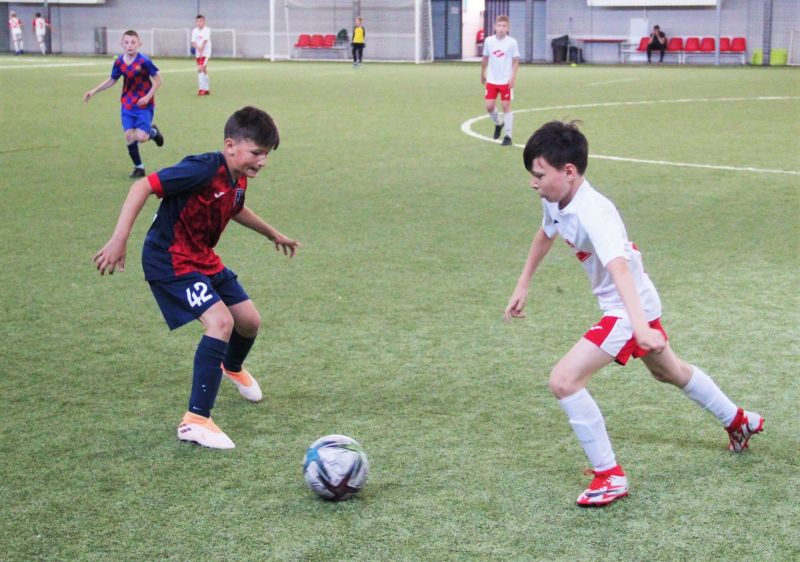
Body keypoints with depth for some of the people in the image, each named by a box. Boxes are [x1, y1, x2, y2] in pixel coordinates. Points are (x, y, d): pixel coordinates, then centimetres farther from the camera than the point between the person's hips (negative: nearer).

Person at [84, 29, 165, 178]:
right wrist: (94, 91, 7)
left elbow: (157, 79, -10)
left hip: (144, 105, -4)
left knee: (141, 137, -15)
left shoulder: (144, 61, -18)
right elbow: (111, 80, 12)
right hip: (127, 105, 4)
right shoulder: (119, 62, -3)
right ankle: (139, 167, 12)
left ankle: (153, 132, 22)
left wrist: (148, 96, -19)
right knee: (129, 136, -4)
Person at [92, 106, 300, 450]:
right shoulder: (204, 169, -25)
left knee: (249, 321, 15)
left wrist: (272, 234, 39)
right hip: (170, 260, -9)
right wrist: (118, 241, -33)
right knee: (221, 321, -25)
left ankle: (232, 368, 52)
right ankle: (195, 421, -20)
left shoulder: (238, 180, 3)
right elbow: (142, 187, -29)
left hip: (203, 258, 9)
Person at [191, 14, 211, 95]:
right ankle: (206, 89, 17)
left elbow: (204, 41, -15)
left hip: (205, 53, -6)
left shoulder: (207, 30, -8)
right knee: (204, 70, 11)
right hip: (198, 53, 6)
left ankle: (201, 89, -17)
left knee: (200, 69, -18)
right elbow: (193, 43, -4)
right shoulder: (194, 31, 5)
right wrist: (198, 48, -22)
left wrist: (201, 51, -20)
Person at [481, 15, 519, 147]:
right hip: (492, 81, 3)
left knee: (506, 106, -2)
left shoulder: (512, 42, -7)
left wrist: (513, 77, -14)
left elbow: (516, 61, -4)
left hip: (506, 81, -3)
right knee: (489, 107, 0)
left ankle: (508, 136, 5)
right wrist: (482, 74, 19)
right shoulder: (488, 41, 0)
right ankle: (498, 123, 32)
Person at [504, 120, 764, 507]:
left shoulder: (592, 213, -33)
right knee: (669, 372, 31)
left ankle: (610, 477, -8)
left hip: (631, 308, -10)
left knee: (564, 380, -19)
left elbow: (620, 268, -47)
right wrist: (522, 287, 22)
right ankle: (739, 421, 54)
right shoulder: (555, 201, -5)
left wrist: (641, 327, -58)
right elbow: (545, 235, 18)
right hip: (621, 307, 10)